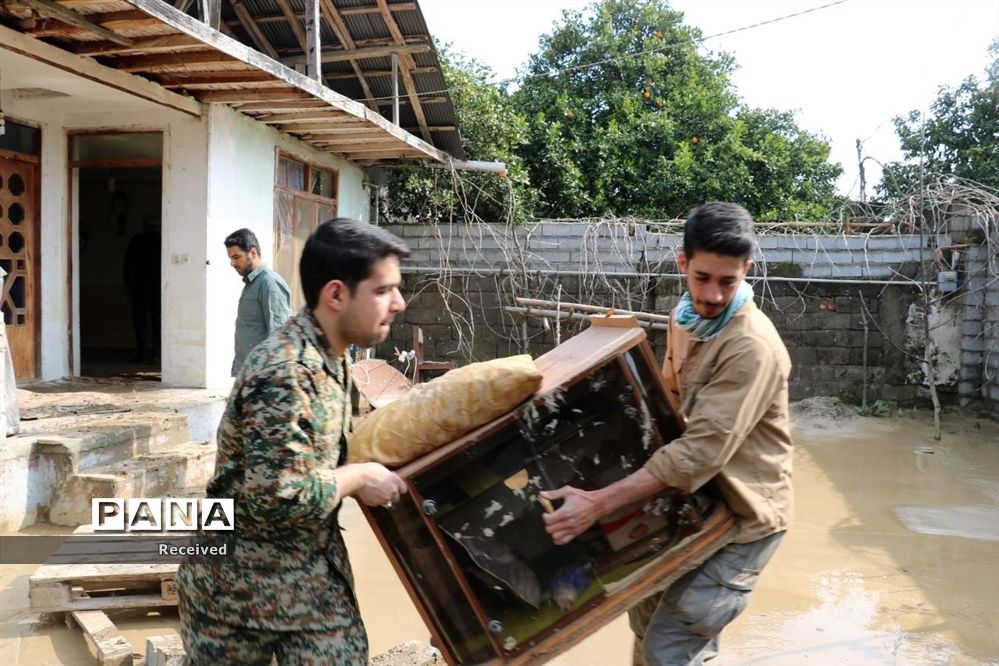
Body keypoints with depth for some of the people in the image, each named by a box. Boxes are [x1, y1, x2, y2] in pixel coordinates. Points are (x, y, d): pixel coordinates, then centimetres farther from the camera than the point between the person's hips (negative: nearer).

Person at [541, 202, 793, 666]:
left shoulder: (753, 348, -27)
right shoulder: (685, 316, 0)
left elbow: (701, 452, -33)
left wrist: (598, 503, -36)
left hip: (742, 517, -8)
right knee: (646, 614, 18)